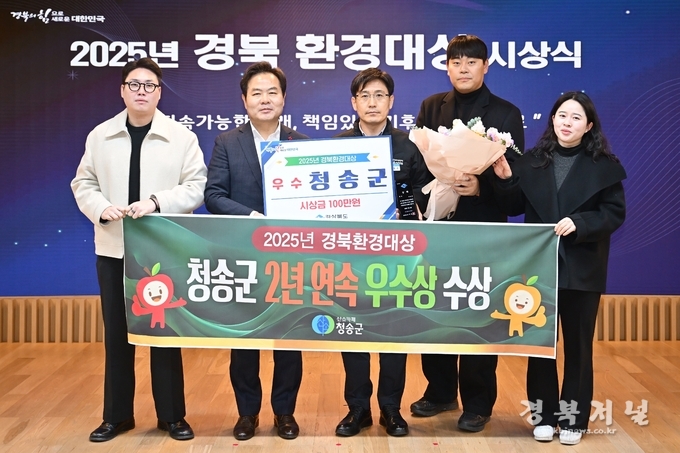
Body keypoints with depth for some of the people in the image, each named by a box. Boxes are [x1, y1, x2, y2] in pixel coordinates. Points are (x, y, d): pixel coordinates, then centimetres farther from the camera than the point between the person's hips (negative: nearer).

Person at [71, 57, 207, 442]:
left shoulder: (182, 136, -1)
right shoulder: (100, 136, 7)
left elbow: (197, 187, -5)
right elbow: (84, 183, 9)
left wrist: (158, 201, -19)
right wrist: (101, 208, -12)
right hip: (113, 249, 3)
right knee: (117, 334, 9)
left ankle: (172, 415, 18)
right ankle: (117, 415, 24)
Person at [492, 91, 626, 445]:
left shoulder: (604, 165, -2)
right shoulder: (532, 160, 4)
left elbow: (615, 213, -5)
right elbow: (515, 208, 4)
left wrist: (578, 223, -20)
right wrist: (505, 178, -12)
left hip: (582, 269, -1)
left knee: (577, 344, 8)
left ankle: (573, 417, 21)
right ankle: (544, 415, 21)